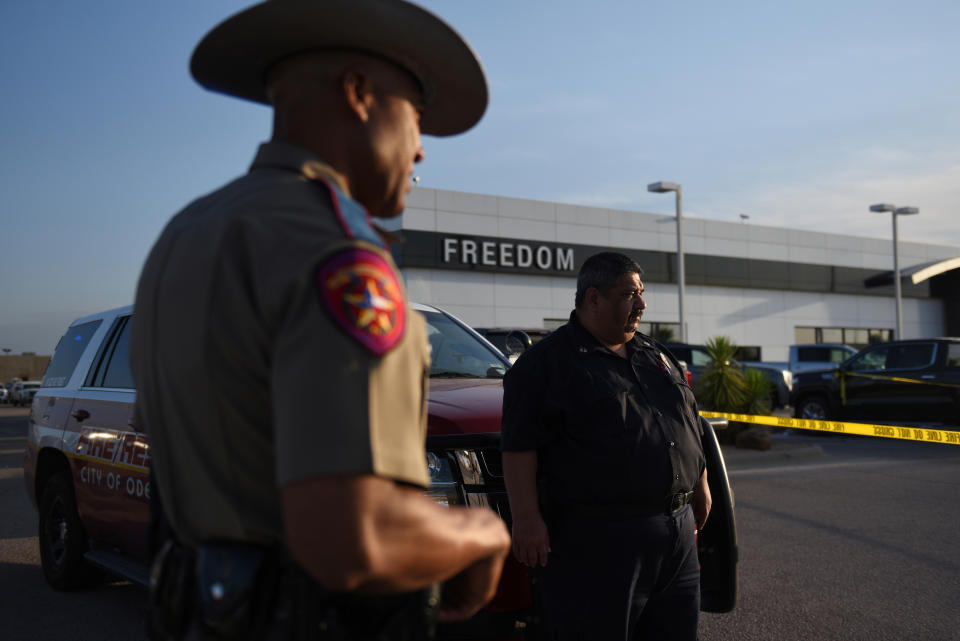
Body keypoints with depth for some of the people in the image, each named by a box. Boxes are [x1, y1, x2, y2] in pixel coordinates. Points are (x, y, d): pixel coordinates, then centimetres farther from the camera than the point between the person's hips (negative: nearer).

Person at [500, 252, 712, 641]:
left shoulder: (653, 355, 17)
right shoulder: (546, 363, -7)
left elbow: (689, 424, 25)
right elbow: (519, 447, -13)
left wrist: (700, 486, 23)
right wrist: (527, 518, -19)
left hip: (677, 530, 8)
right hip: (598, 537, -7)